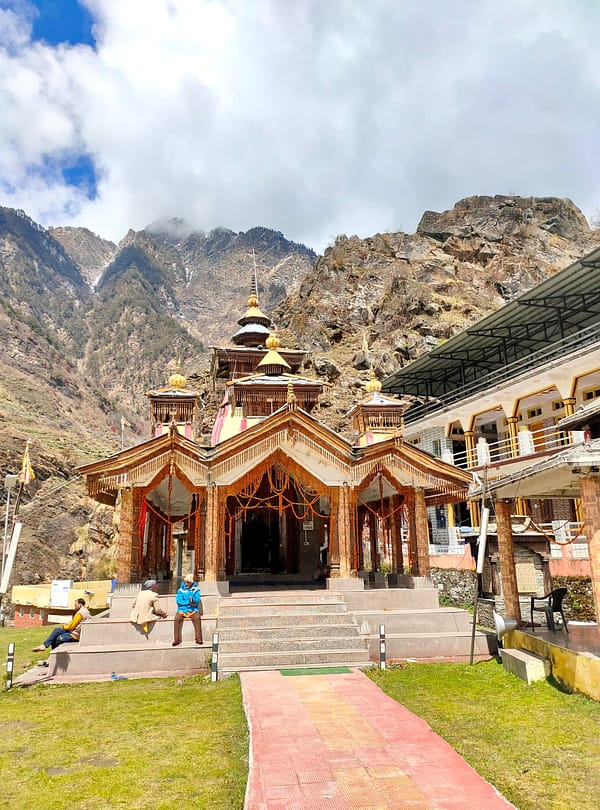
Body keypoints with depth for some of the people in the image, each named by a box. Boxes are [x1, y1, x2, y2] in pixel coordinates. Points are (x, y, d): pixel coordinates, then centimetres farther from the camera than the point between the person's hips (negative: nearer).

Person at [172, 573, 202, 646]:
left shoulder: (196, 589, 7)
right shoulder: (181, 590, 8)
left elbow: (198, 600, -5)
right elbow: (178, 601, -4)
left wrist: (192, 599, -27)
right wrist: (189, 603, -12)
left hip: (193, 610, -1)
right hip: (182, 610, 1)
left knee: (197, 618, -31)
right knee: (177, 618, -29)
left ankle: (198, 639, -26)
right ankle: (176, 639, -21)